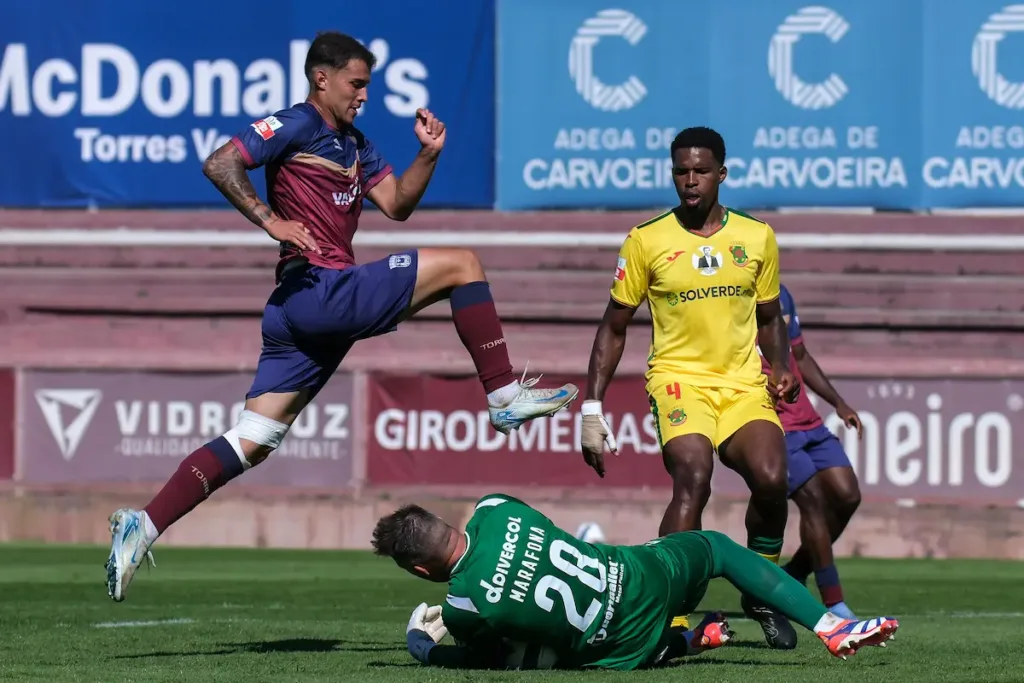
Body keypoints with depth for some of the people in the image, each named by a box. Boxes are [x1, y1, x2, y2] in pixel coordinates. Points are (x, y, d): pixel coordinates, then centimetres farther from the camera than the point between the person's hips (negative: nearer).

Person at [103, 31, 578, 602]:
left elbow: (397, 204, 24)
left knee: (251, 443, 3)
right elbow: (220, 165, -12)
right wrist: (270, 220, -19)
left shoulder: (353, 143, 25)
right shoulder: (295, 126, -3)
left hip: (309, 313, 9)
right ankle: (505, 396, -4)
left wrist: (429, 154, 10)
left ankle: (144, 526, -2)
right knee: (461, 265, -6)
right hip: (318, 290, -9)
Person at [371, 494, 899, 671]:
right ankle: (831, 628, 21)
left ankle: (689, 639, 19)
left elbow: (491, 656, 2)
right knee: (719, 547, 29)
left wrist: (425, 648, 17)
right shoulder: (495, 508, -9)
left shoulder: (463, 608, -20)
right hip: (644, 579, 2)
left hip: (621, 653, -2)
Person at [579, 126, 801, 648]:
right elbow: (614, 327, 8)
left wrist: (781, 368, 2)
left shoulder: (757, 237, 9)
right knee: (692, 481, -28)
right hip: (678, 379, -2)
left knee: (771, 478, -22)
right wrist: (592, 408, 3)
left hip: (743, 383, 2)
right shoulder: (646, 240, 2)